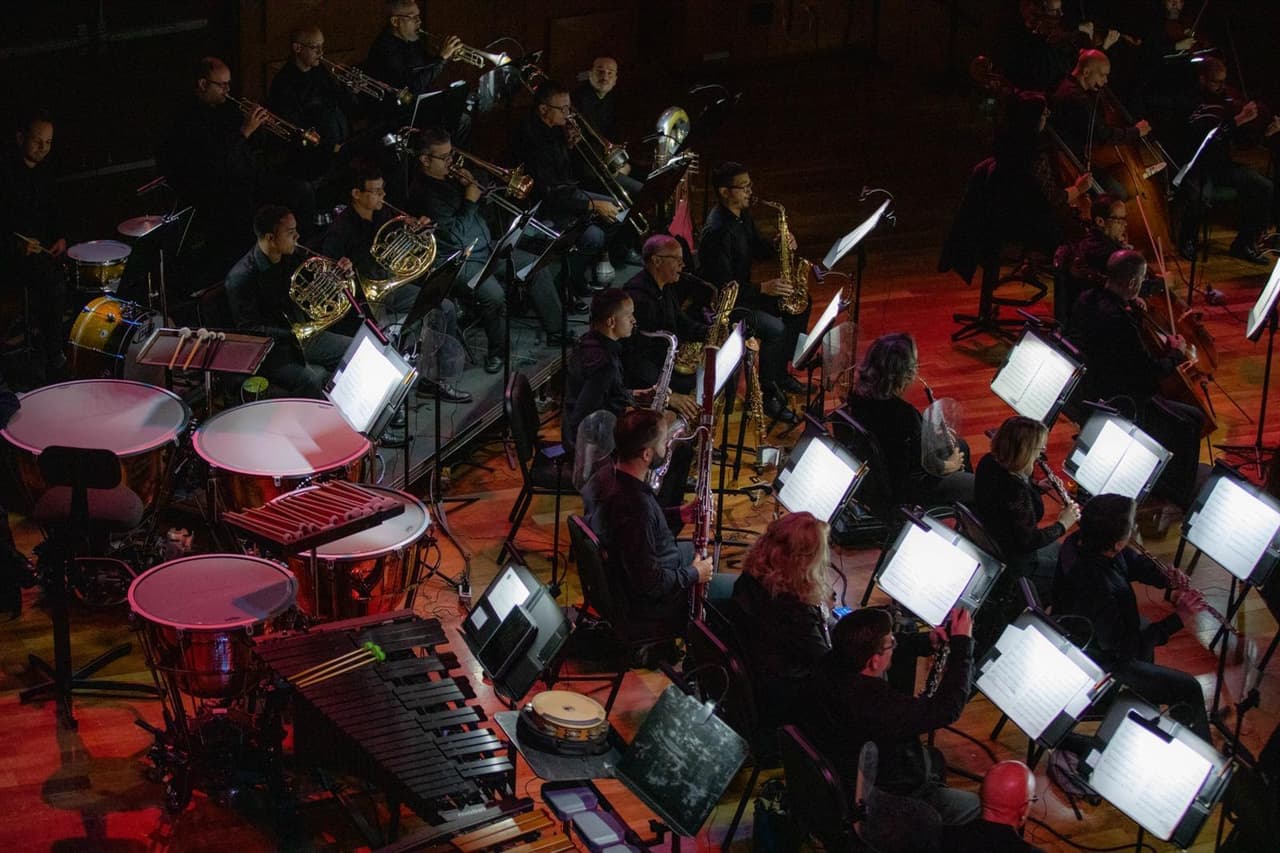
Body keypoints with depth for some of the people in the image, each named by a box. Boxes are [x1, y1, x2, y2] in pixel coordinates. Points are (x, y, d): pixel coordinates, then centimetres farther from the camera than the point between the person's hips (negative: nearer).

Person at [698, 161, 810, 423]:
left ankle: (781, 373, 20)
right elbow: (722, 284, -30)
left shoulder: (742, 215, 3)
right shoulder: (716, 231, -28)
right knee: (775, 328, -28)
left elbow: (757, 250, 17)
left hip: (741, 290, 10)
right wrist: (763, 288, -34)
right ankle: (767, 395, -13)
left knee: (800, 305, 12)